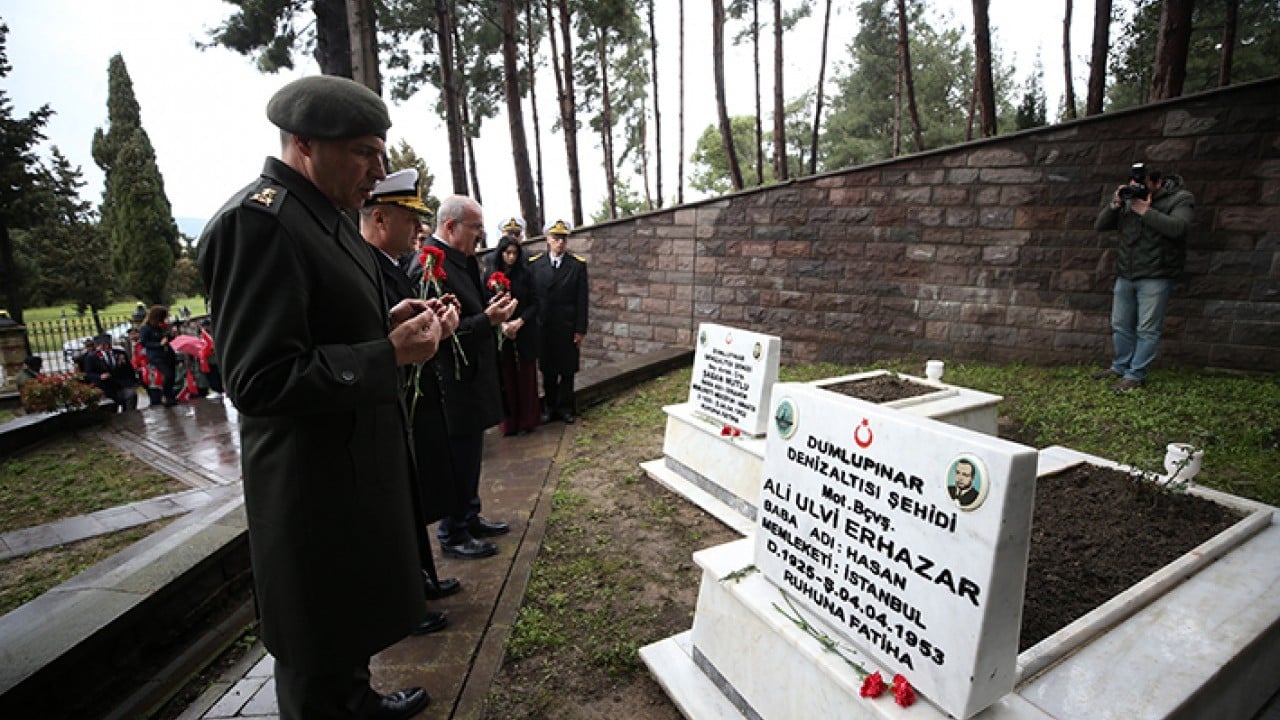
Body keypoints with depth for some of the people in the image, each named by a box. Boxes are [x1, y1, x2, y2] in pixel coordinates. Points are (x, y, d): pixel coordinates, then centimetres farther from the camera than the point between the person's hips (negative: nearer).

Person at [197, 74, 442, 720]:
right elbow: (259, 381, -26)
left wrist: (389, 323, 2)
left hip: (356, 463, 10)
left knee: (351, 615, 29)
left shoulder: (326, 217, 10)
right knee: (318, 657, 13)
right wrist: (390, 354, -24)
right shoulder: (257, 221, -21)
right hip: (315, 480, -10)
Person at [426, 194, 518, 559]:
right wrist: (488, 319, -26)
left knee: (469, 457, 21)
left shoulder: (462, 261, 10)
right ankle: (452, 536, 22)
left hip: (471, 380, 10)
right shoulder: (431, 265, -20)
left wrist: (490, 309, 3)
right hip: (455, 384, -10)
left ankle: (470, 519, 38)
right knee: (459, 459, 4)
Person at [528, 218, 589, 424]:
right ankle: (550, 407, 23)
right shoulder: (534, 264, 2)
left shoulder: (578, 264, 0)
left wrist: (580, 330, -6)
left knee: (567, 370, 7)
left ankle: (565, 407, 21)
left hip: (568, 329, -1)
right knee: (548, 371, 9)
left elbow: (582, 300, -2)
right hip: (543, 328, 1)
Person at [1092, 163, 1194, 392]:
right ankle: (1120, 367, 27)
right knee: (1120, 325, 14)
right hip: (1125, 275, 6)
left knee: (1147, 329, -2)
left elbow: (1177, 227, -21)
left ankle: (1136, 375, 4)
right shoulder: (1129, 198, 10)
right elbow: (1099, 225, 7)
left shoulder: (1181, 198, -4)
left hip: (1155, 277, -5)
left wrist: (1145, 211, -18)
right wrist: (1115, 204, -7)